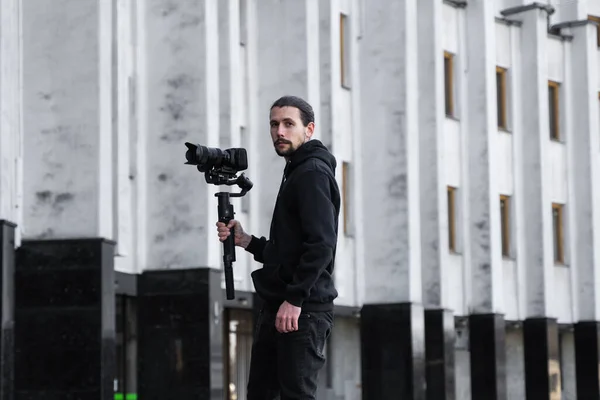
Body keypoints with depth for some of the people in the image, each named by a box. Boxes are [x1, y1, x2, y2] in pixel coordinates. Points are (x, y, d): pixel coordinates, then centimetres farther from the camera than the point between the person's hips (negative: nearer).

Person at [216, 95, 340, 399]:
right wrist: (245, 240, 11)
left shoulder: (313, 173, -9)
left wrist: (294, 299, -23)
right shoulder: (294, 174, 22)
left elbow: (321, 244, -20)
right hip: (277, 307, 10)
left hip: (302, 310, -10)